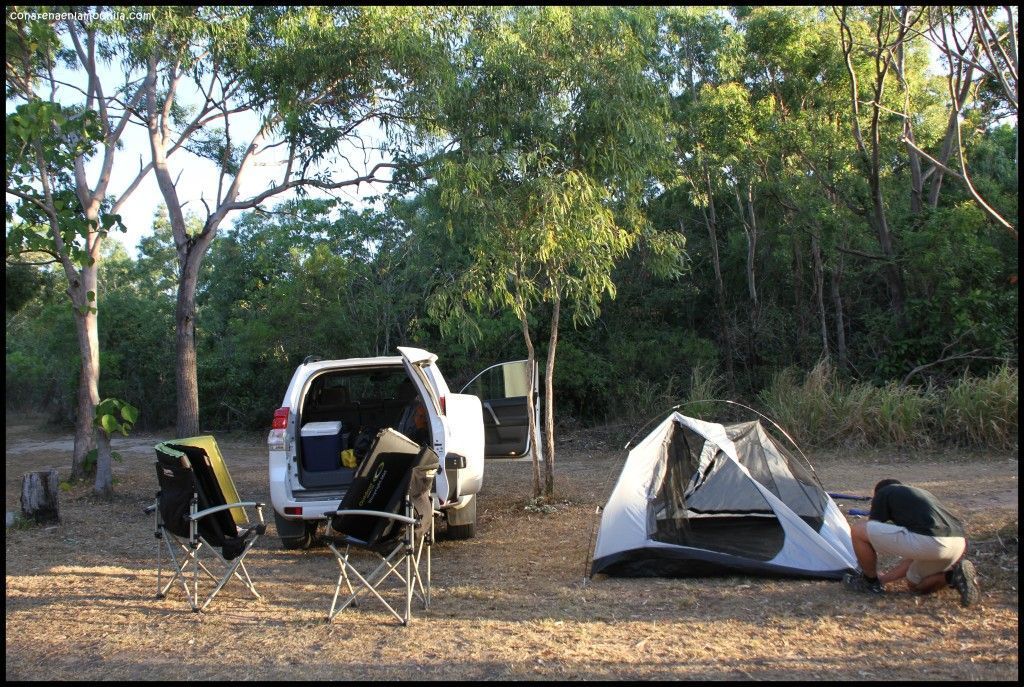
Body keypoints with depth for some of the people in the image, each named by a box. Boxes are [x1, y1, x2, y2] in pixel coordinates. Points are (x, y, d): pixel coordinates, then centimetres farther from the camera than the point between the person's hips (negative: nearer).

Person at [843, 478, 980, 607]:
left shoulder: (883, 493, 15)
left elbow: (872, 532, 18)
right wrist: (885, 578, 42)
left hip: (928, 542, -8)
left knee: (857, 530, 3)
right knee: (915, 585, 32)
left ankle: (870, 582, 18)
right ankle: (955, 575, 8)